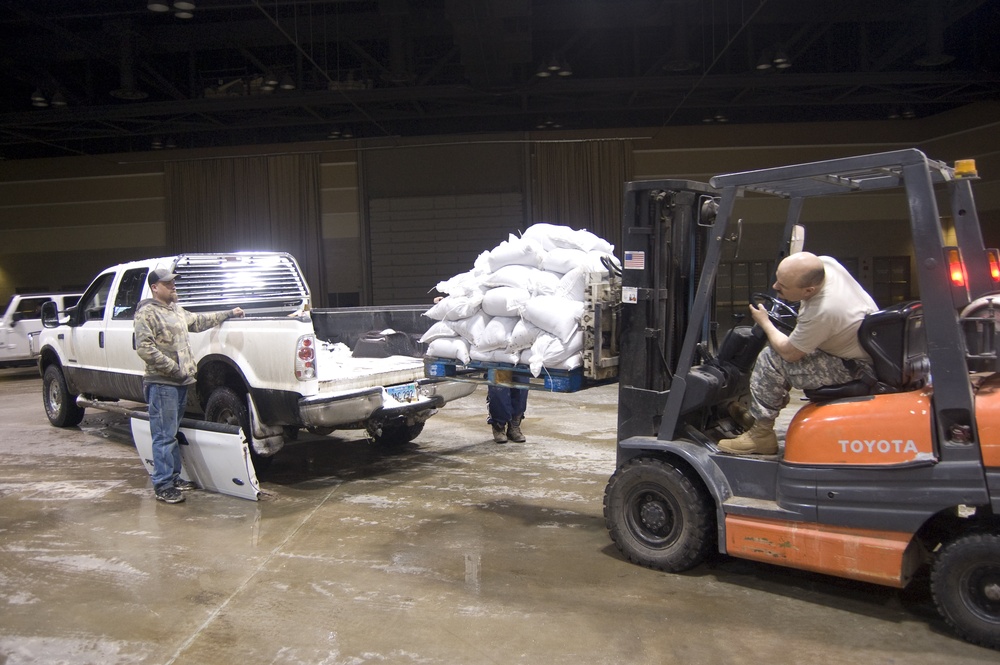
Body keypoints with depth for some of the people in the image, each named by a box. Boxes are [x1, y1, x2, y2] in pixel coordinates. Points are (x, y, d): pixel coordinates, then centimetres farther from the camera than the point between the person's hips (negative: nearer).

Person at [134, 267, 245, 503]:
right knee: (164, 436, -5)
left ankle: (174, 477, 25)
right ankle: (163, 486, 1)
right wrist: (175, 368, -18)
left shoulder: (176, 310, 17)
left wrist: (228, 313, 32)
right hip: (161, 384, -9)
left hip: (180, 382, 9)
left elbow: (199, 321, 32)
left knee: (172, 433, 17)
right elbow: (145, 349, -18)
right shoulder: (146, 313, -10)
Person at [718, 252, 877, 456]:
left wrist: (764, 322, -3)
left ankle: (761, 434, -3)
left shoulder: (822, 313, -36)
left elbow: (789, 353, -18)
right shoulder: (824, 263, -13)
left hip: (857, 369, -10)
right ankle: (755, 409, 23)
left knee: (770, 359, -15)